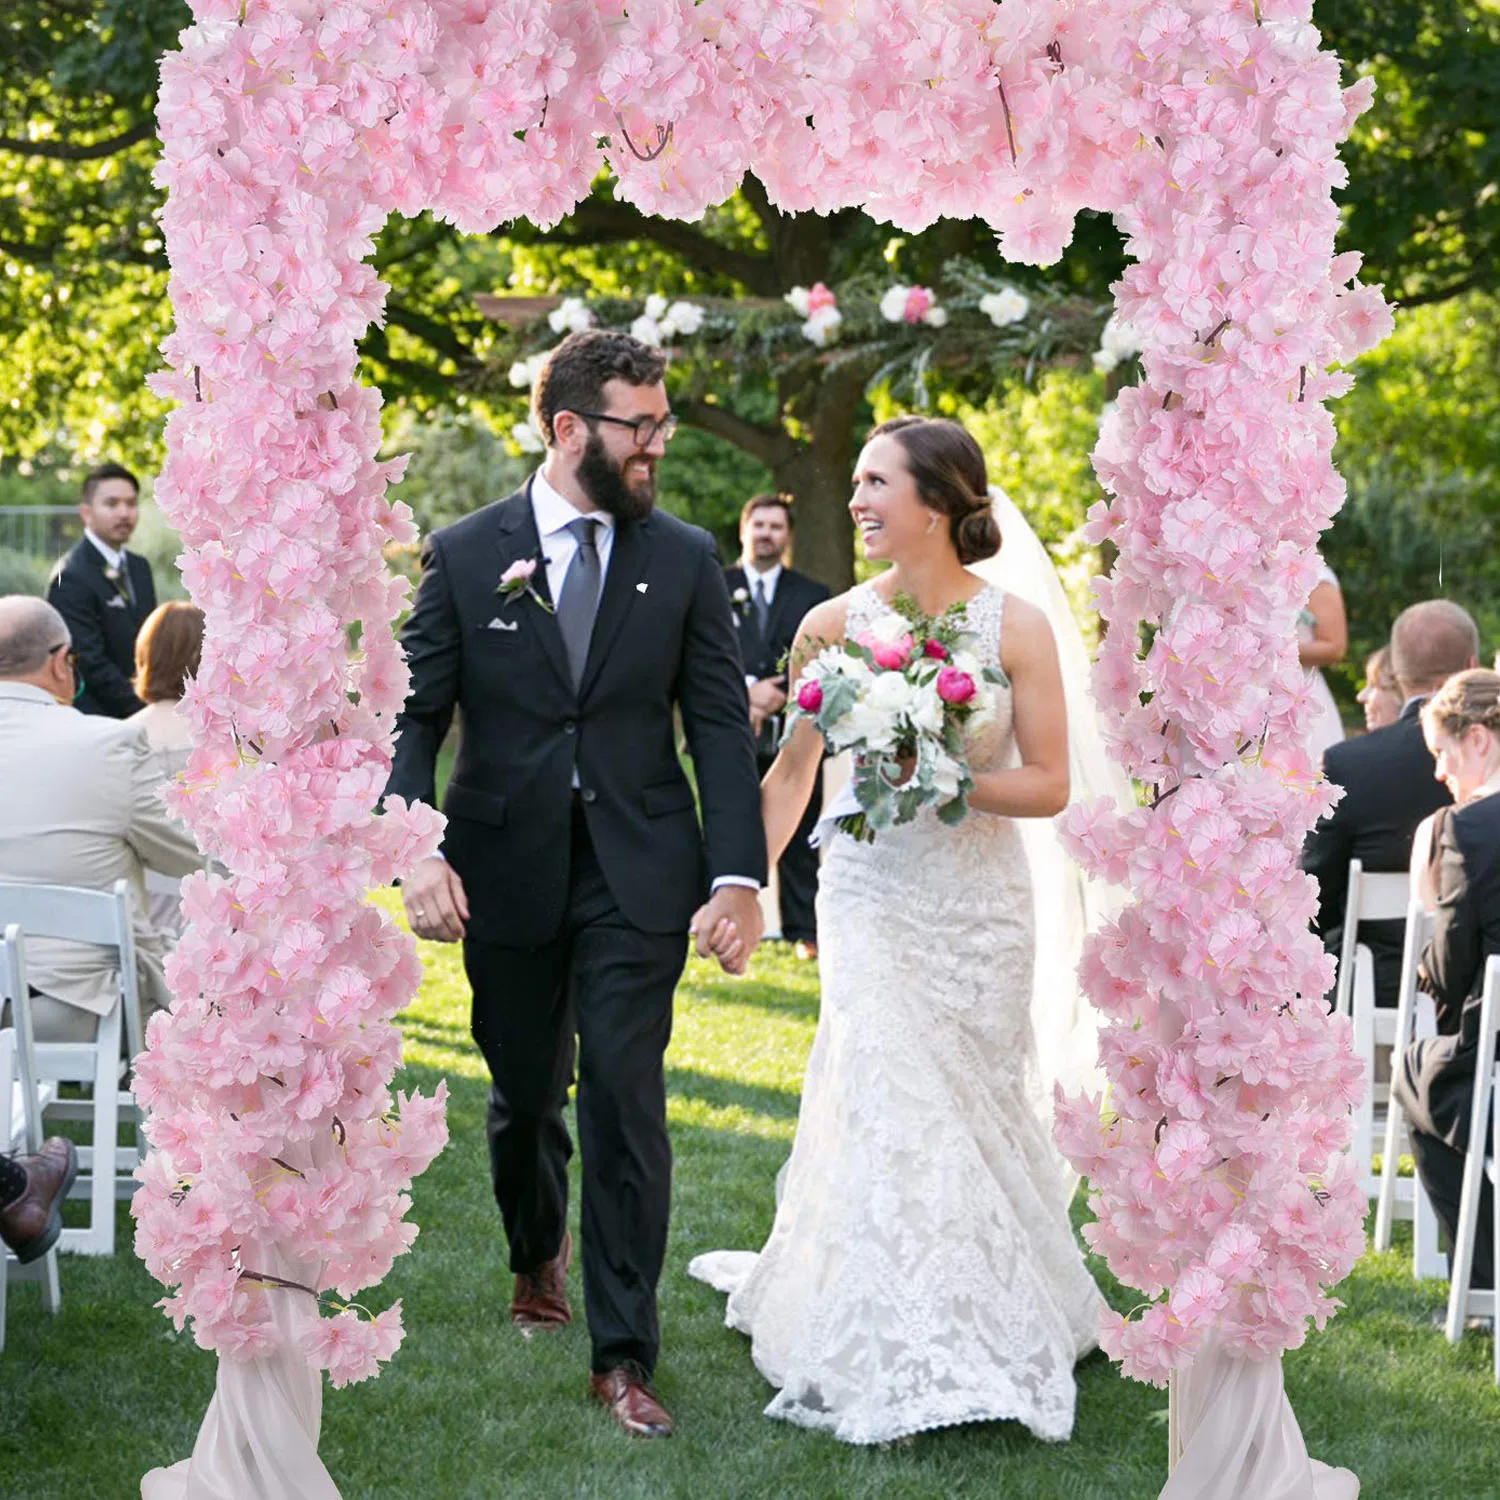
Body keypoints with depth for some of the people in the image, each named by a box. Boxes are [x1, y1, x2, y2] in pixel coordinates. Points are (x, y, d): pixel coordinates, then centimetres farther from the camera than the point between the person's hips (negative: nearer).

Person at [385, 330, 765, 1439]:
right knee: (525, 1096, 16)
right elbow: (416, 716, 0)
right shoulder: (466, 555, 0)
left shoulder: (684, 559, 2)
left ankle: (624, 1356, 0)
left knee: (626, 1108, -7)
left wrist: (740, 877, -8)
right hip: (506, 873, 1)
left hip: (638, 874, -1)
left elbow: (722, 725, 1)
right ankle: (539, 1256, 45)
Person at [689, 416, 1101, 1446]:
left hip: (980, 902, 0)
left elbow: (1049, 784, -6)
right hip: (871, 897, 0)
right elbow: (792, 776, 5)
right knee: (887, 1107, -6)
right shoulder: (834, 625, -3)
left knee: (973, 1105, 8)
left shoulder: (1016, 627, -7)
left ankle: (989, 1320, 29)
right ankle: (901, 1367, 2)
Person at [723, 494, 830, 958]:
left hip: (794, 739, 1)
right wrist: (746, 691, -15)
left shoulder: (813, 596, 11)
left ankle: (805, 933, 10)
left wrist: (777, 700, -11)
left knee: (799, 841, 4)